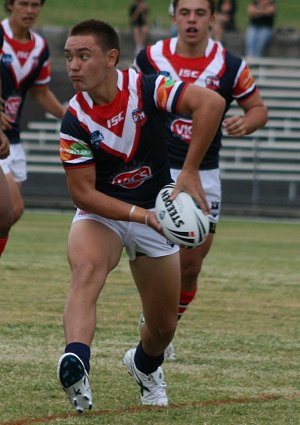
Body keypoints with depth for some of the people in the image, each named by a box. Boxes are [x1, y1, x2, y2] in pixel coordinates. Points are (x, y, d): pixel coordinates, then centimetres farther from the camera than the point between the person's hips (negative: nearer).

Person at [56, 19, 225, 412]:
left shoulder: (145, 88, -20)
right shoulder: (75, 121, -18)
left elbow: (210, 103, -31)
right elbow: (83, 193, -16)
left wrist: (189, 173, -34)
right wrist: (142, 214, -28)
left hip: (155, 210, 1)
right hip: (100, 213, -1)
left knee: (164, 324, 9)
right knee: (86, 270, -36)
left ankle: (145, 364, 44)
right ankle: (76, 366, -54)